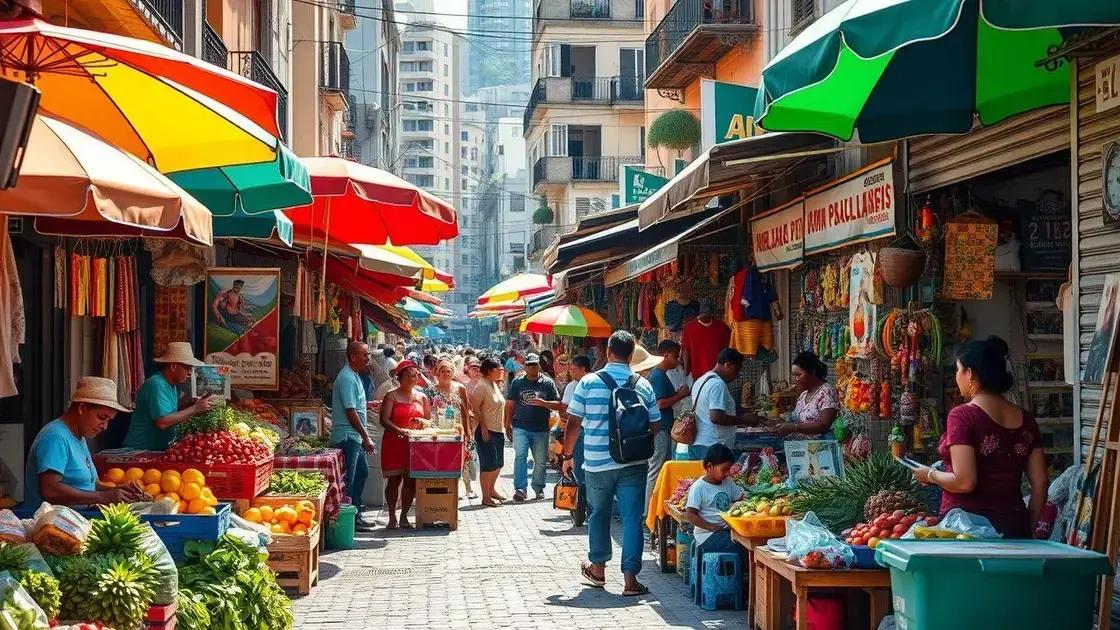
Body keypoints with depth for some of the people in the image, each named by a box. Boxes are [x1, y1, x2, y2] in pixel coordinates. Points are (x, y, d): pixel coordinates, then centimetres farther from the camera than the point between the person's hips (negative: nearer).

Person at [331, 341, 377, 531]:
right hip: (347, 436, -11)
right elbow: (350, 411, -21)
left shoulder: (355, 376, 14)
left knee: (362, 472, 18)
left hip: (354, 437, 11)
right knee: (348, 480, -5)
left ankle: (357, 516, 25)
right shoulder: (347, 378, -18)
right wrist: (366, 437, -18)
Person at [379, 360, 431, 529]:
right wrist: (398, 430, -27)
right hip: (394, 443, -3)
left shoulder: (422, 397, 12)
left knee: (411, 480, 2)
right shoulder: (391, 396, 0)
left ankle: (404, 516, 13)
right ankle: (392, 518, 4)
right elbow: (384, 420, -10)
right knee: (394, 479, -3)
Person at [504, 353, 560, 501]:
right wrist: (508, 425, 4)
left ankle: (539, 488, 24)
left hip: (541, 429, 1)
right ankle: (520, 489, -15)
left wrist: (543, 403, -15)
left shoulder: (548, 383, 4)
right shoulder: (517, 382, 6)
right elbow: (510, 404, 9)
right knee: (520, 456, -15)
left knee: (541, 461, 7)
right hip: (520, 427, -1)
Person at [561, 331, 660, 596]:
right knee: (632, 518, 1)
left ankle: (597, 568, 32)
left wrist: (568, 455, 8)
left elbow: (574, 423, -4)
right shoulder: (643, 385, -1)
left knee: (599, 514, 18)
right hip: (633, 464, 0)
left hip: (597, 463, 0)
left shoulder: (589, 382, -5)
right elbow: (655, 426, 4)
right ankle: (630, 578, -3)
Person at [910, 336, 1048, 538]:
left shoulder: (963, 415, -10)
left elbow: (964, 482, -16)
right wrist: (1028, 529, 17)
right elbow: (1040, 482, 8)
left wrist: (931, 475, 1)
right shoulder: (1025, 420, 8)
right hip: (1014, 527, 6)